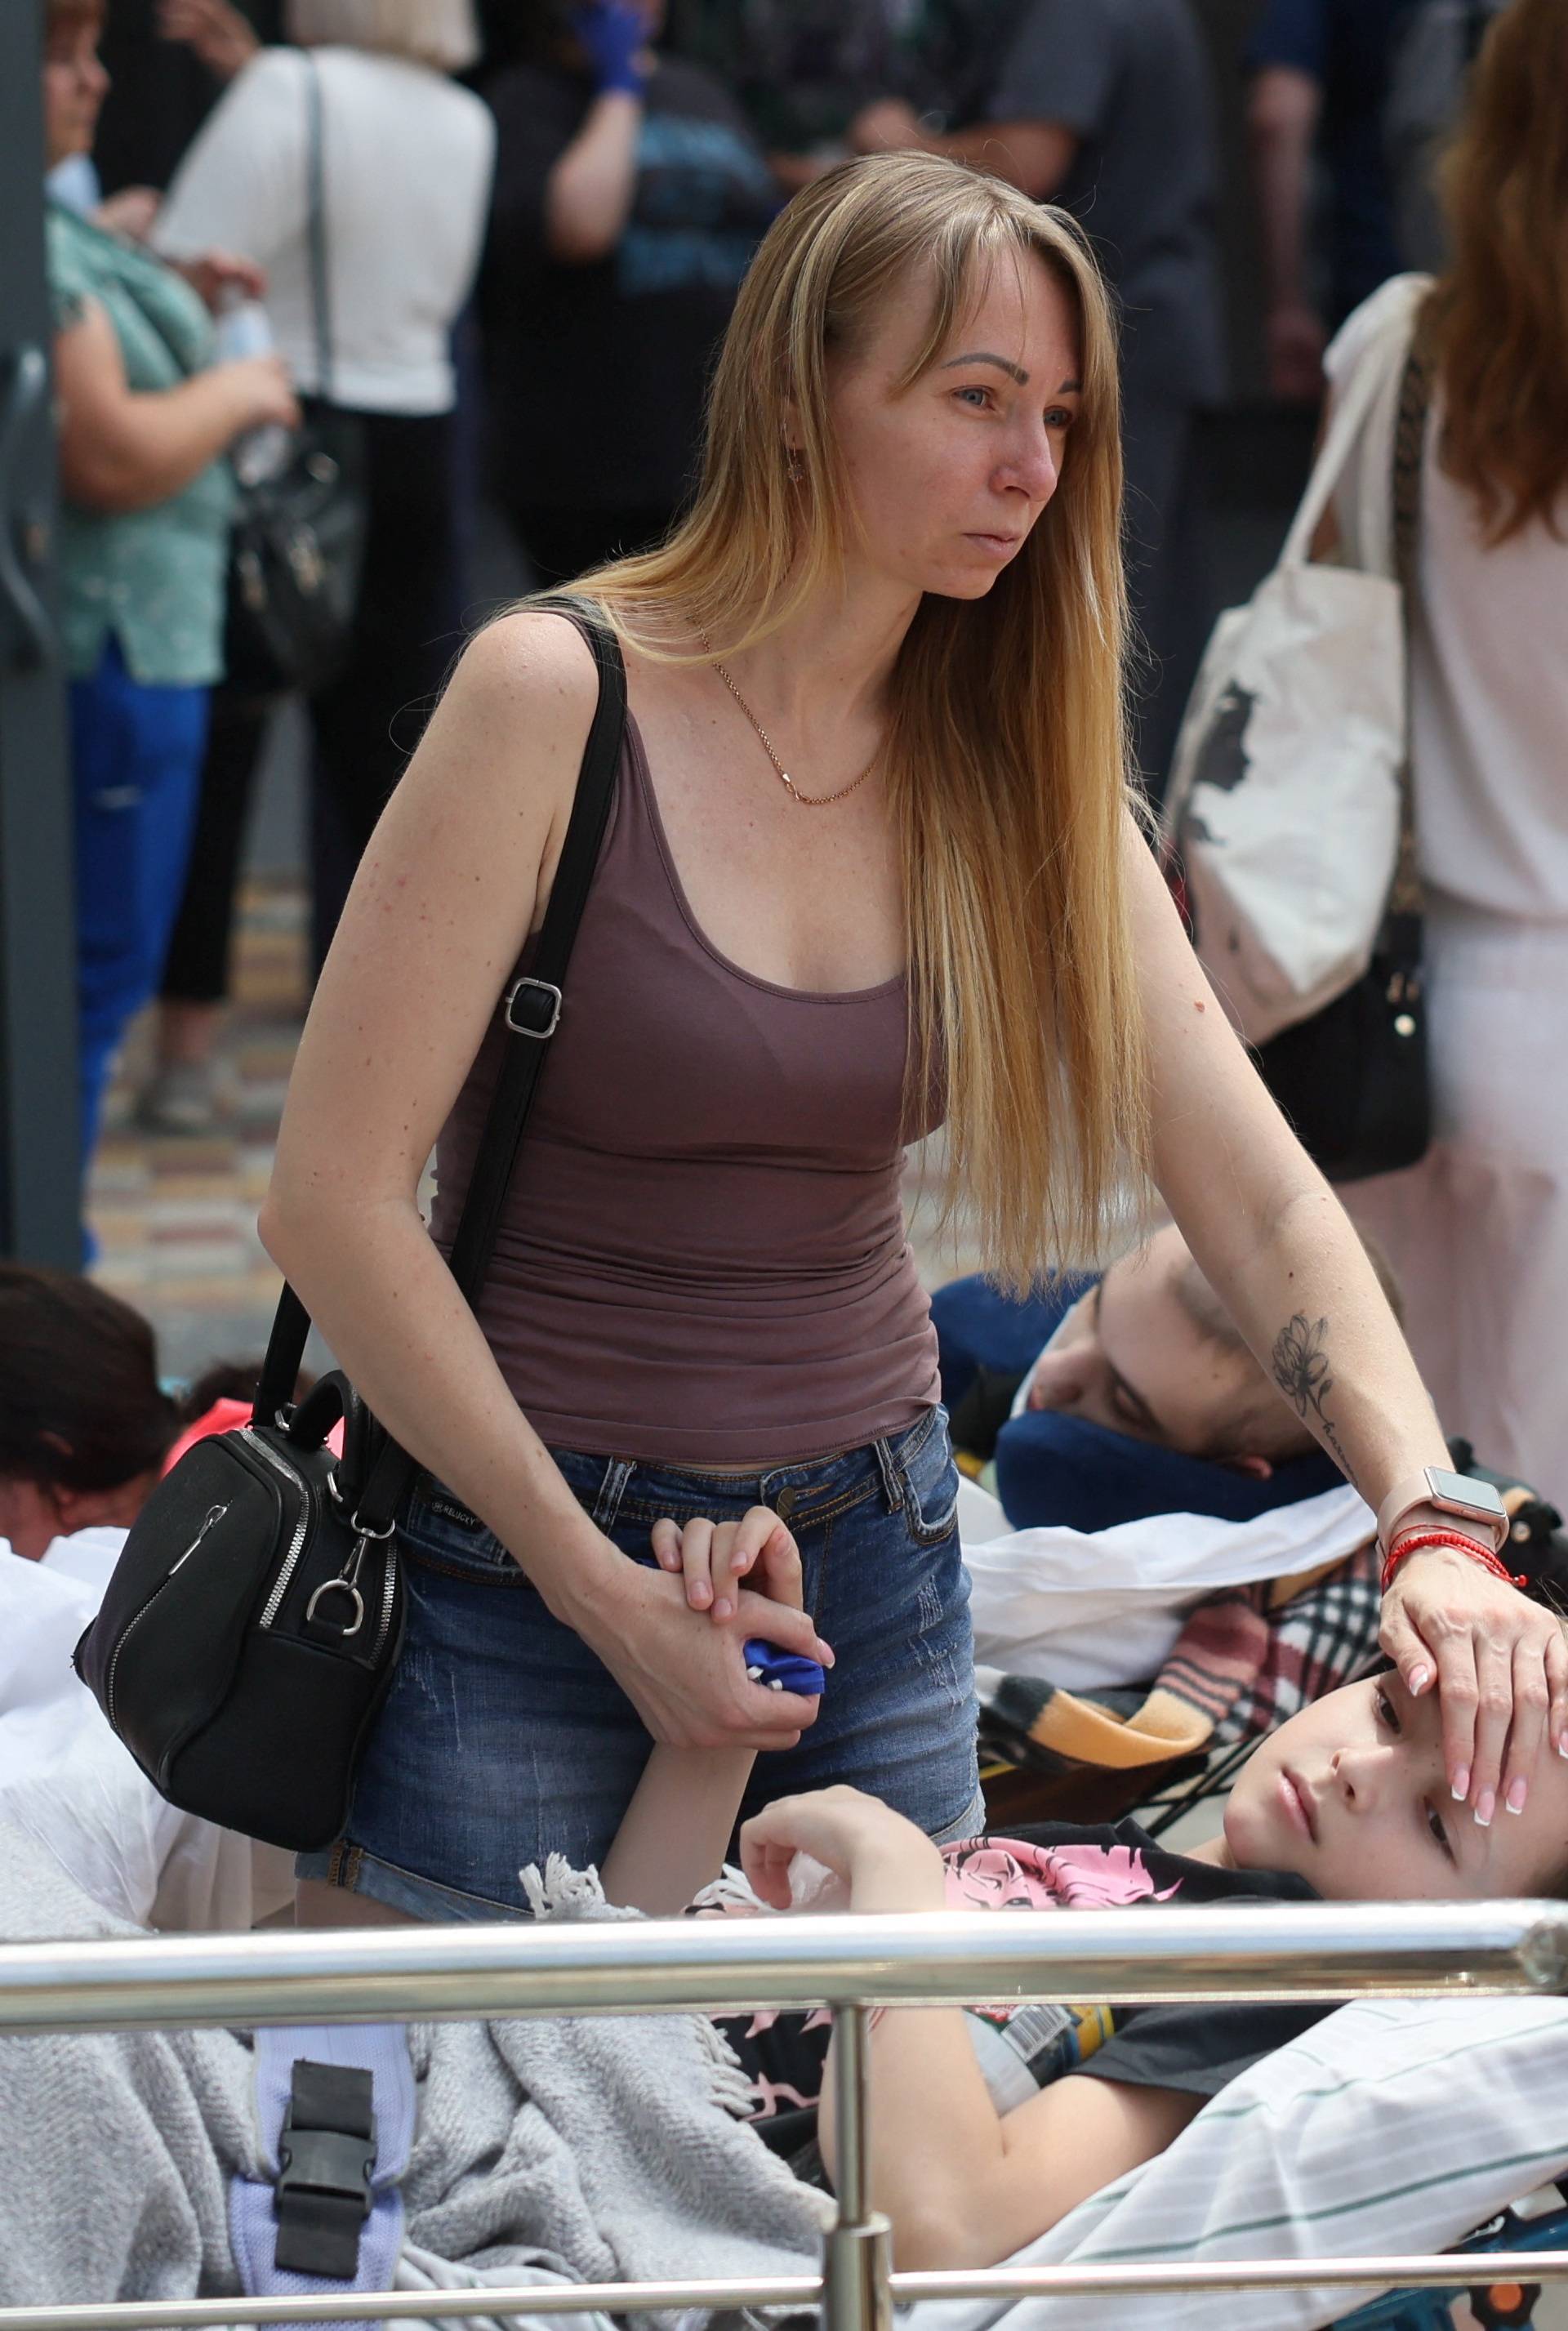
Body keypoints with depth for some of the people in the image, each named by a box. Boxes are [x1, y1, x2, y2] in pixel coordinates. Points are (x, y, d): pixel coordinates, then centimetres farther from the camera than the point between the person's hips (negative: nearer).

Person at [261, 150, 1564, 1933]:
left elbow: (1262, 1200, -3)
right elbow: (335, 1195, -15)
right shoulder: (561, 698, -15)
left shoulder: (1019, 767, 1)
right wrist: (602, 1588, -16)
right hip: (522, 1551, -5)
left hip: (872, 1551, 5)